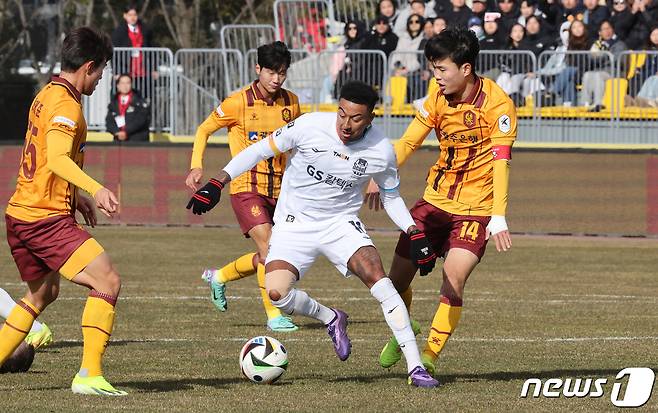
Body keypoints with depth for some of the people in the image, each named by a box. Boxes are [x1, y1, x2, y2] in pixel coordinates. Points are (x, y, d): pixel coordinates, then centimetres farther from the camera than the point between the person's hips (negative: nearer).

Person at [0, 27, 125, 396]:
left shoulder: (46, 95, 16)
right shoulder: (66, 106, -15)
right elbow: (57, 159, -32)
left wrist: (76, 196, 31)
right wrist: (95, 189, -44)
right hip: (48, 218, -10)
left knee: (43, 293, 27)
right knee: (108, 281, -12)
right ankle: (89, 375, -18)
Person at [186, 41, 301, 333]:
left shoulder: (290, 102, 5)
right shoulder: (239, 103, -9)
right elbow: (203, 131, 3)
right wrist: (196, 166, -9)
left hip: (277, 189, 6)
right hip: (246, 187, -6)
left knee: (267, 258, 10)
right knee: (269, 249, -18)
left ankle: (218, 276, 35)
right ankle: (274, 315, -8)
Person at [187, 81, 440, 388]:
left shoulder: (381, 151, -11)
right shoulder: (310, 126, -19)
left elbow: (391, 198, 9)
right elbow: (261, 150, -7)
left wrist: (414, 233, -5)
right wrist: (218, 182, -15)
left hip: (341, 223, 0)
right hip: (294, 224, 0)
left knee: (377, 278, -25)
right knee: (276, 292, -23)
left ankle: (415, 367, -21)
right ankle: (330, 319, 11)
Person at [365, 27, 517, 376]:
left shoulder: (497, 104, -17)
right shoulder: (438, 99, -2)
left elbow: (500, 161, -24)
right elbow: (408, 141, 2)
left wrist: (498, 218, -33)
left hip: (475, 208, -5)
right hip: (435, 200, 5)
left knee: (454, 278, -21)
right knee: (397, 278, 4)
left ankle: (429, 358, -9)